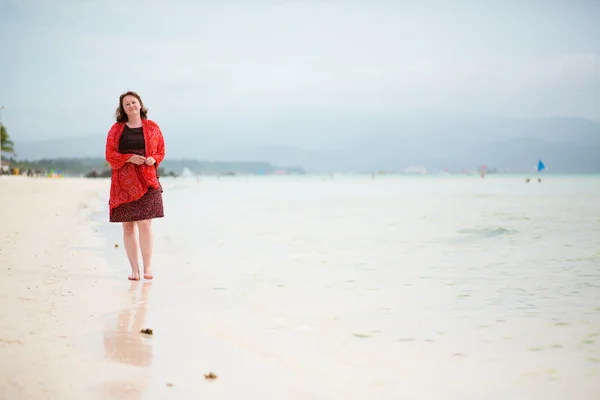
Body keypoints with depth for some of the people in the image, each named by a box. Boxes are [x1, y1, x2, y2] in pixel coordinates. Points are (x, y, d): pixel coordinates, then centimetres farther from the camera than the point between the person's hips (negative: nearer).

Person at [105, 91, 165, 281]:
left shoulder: (152, 127, 9)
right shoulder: (116, 129, 8)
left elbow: (161, 152, 14)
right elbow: (110, 154, 4)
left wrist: (153, 159, -8)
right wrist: (130, 158, -11)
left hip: (146, 181, -1)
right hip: (124, 183, 1)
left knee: (144, 223, -12)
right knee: (128, 227, 2)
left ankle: (147, 267, 0)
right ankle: (135, 269, 8)